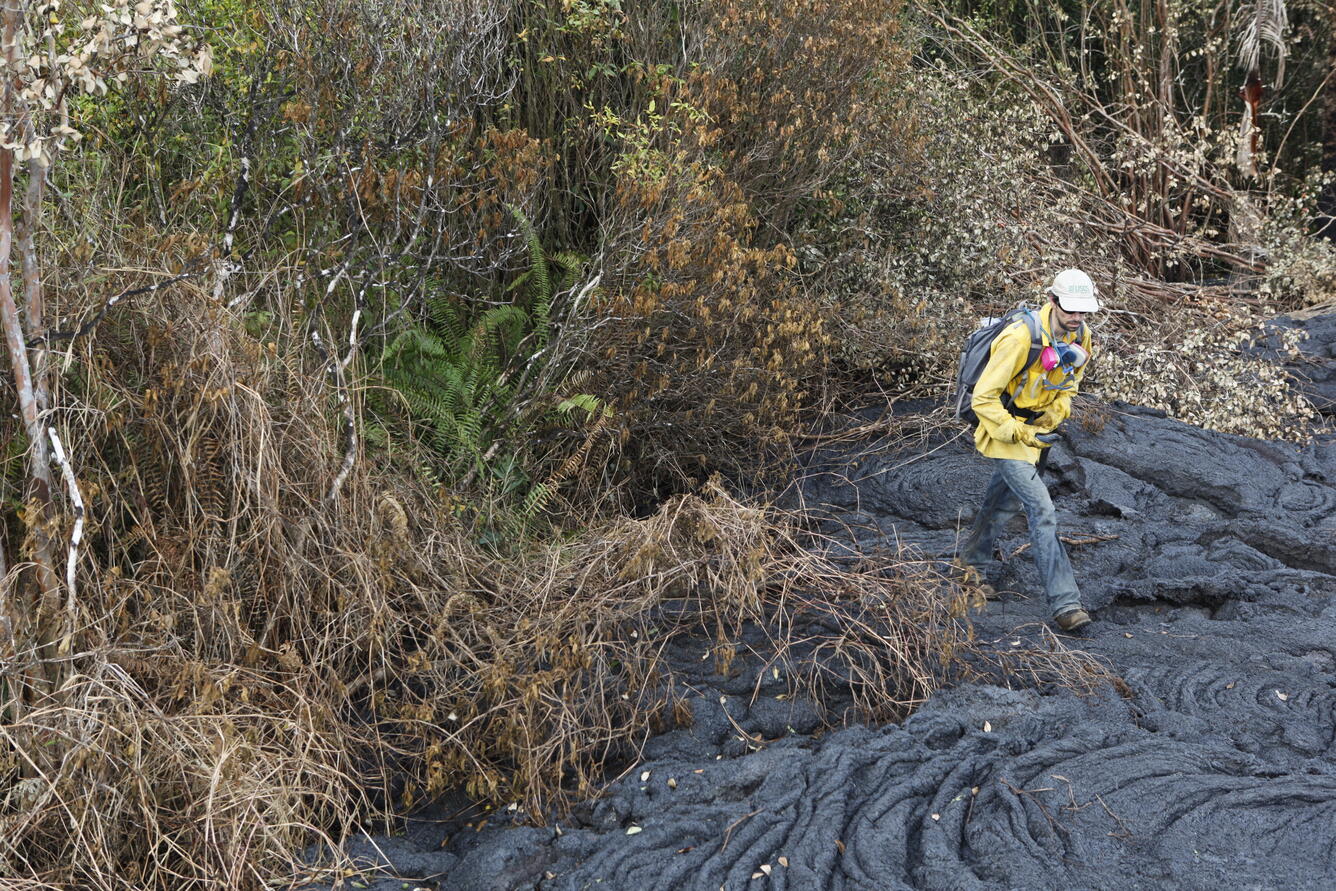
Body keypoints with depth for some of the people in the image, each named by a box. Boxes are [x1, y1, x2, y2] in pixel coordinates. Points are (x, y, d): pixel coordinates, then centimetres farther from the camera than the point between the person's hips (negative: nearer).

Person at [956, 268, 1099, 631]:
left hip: (1035, 427, 8)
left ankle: (970, 563, 46)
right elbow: (984, 397, -25)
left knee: (1005, 502, 23)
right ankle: (1064, 603, -15)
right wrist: (1020, 433, -25)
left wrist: (1054, 415, -5)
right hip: (1005, 429, -8)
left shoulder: (1080, 336, -5)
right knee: (1041, 509, -15)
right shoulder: (1022, 338, -30)